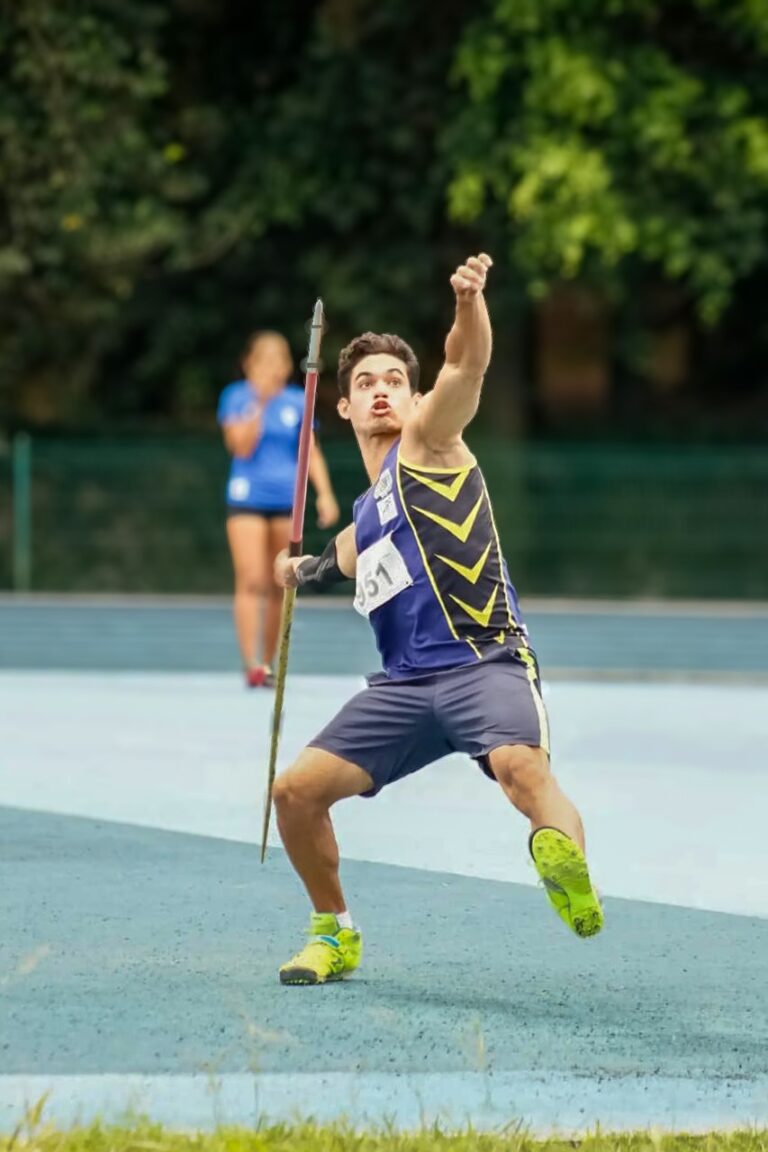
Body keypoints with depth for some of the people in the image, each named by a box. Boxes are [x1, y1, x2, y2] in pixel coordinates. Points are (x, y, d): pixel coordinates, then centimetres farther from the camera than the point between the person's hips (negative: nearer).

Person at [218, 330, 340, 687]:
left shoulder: (297, 401, 7)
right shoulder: (237, 397, -1)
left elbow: (311, 452, 10)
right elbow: (242, 447, -12)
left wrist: (324, 493, -1)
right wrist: (259, 403, -18)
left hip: (287, 500, 3)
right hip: (247, 498, -3)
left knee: (280, 587, 4)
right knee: (251, 581, -12)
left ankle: (268, 664, 13)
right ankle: (251, 665, -16)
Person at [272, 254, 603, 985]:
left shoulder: (428, 442, 5)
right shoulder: (367, 510, 23)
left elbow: (467, 364, -16)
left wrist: (469, 302, -34)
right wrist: (306, 571, 40)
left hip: (483, 664, -7)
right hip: (403, 684, 7)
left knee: (522, 767, -37)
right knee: (296, 792, 0)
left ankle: (575, 891, -61)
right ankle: (335, 933, 20)